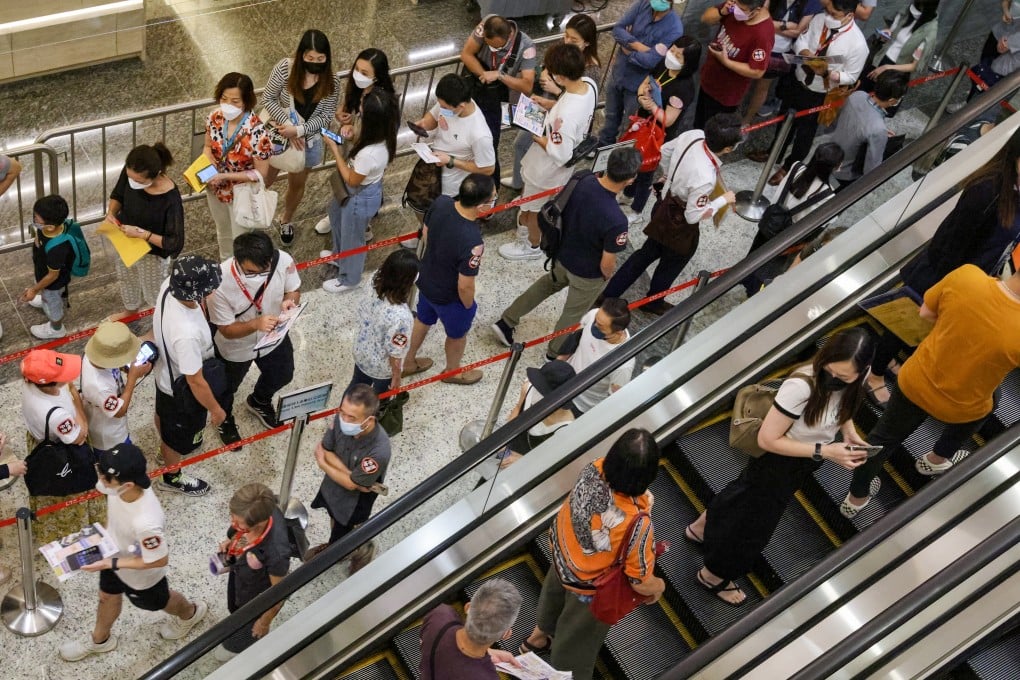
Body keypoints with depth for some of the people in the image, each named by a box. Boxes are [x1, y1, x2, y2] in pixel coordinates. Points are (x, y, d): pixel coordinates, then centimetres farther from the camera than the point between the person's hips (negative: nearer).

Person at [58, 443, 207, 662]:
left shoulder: (145, 522, -49)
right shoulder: (120, 488, -29)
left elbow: (159, 560, -31)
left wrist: (112, 564, -29)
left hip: (140, 574, -6)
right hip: (115, 553, 6)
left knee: (156, 601, 28)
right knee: (108, 596, 31)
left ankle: (190, 613, 60)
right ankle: (99, 640, 61)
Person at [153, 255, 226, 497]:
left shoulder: (169, 287, -27)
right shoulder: (187, 334, -48)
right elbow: (195, 381, -32)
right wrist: (215, 409, -16)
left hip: (166, 371, 7)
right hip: (181, 390, -7)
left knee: (164, 413, 37)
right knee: (179, 435, 24)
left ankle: (166, 447, 70)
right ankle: (171, 477, 54)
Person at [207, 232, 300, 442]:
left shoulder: (283, 261, -32)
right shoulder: (219, 283, -40)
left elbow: (294, 290, -11)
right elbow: (226, 330, -28)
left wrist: (290, 301, -34)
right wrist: (256, 324, -46)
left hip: (274, 336, 3)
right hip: (236, 347, -3)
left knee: (282, 376, 30)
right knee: (227, 387, 26)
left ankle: (259, 402, 65)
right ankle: (224, 418, 62)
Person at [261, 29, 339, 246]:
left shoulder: (331, 82, -18)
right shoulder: (285, 68, -23)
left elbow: (326, 116, -15)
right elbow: (268, 99, -16)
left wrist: (298, 130, -27)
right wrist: (287, 124, -27)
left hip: (307, 140, 2)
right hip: (278, 134, -2)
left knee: (297, 185, 23)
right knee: (265, 179, 16)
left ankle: (286, 220, 51)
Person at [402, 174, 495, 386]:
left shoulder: (441, 202, -23)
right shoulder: (471, 242, -42)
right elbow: (464, 286, -29)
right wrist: (469, 306, -7)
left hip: (426, 280, 6)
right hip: (449, 297, -6)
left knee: (423, 321, 34)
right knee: (457, 334, 26)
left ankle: (408, 362, 58)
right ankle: (453, 372, 54)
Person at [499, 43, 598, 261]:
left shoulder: (566, 114, -44)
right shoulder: (588, 83, -19)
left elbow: (560, 154, -33)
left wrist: (536, 136, -19)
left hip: (548, 167, -8)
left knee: (534, 206, 22)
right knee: (529, 196, 34)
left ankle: (532, 246, 49)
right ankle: (524, 225, 62)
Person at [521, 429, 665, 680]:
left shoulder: (594, 470, -30)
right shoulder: (637, 524, -44)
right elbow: (641, 583, -28)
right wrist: (659, 586, -5)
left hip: (563, 555, 6)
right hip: (591, 588, -6)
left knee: (555, 594, 40)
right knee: (577, 642, 25)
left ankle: (538, 636, 71)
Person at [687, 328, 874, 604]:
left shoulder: (855, 378, -18)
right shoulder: (801, 386, -40)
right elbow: (767, 439, -32)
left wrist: (849, 431, -13)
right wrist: (824, 451, -34)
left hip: (803, 461, 7)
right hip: (777, 462, -7)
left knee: (748, 494, 31)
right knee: (753, 521, 14)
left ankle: (701, 528, 59)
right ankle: (712, 576, 43)